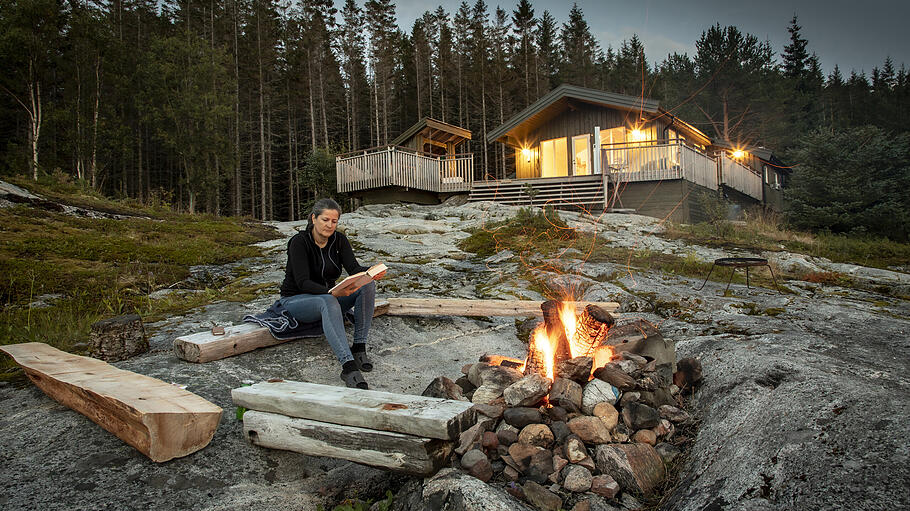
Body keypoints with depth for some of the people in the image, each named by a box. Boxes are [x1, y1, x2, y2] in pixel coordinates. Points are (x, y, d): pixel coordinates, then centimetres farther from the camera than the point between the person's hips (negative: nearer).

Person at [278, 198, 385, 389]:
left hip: (328, 297, 6)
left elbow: (354, 269, -14)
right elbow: (303, 282, -27)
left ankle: (359, 348, -25)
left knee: (368, 285, -21)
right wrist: (332, 292, -44)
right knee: (328, 302, -41)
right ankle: (348, 366, -54)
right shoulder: (299, 242, -18)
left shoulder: (339, 240, -2)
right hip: (295, 300, -5)